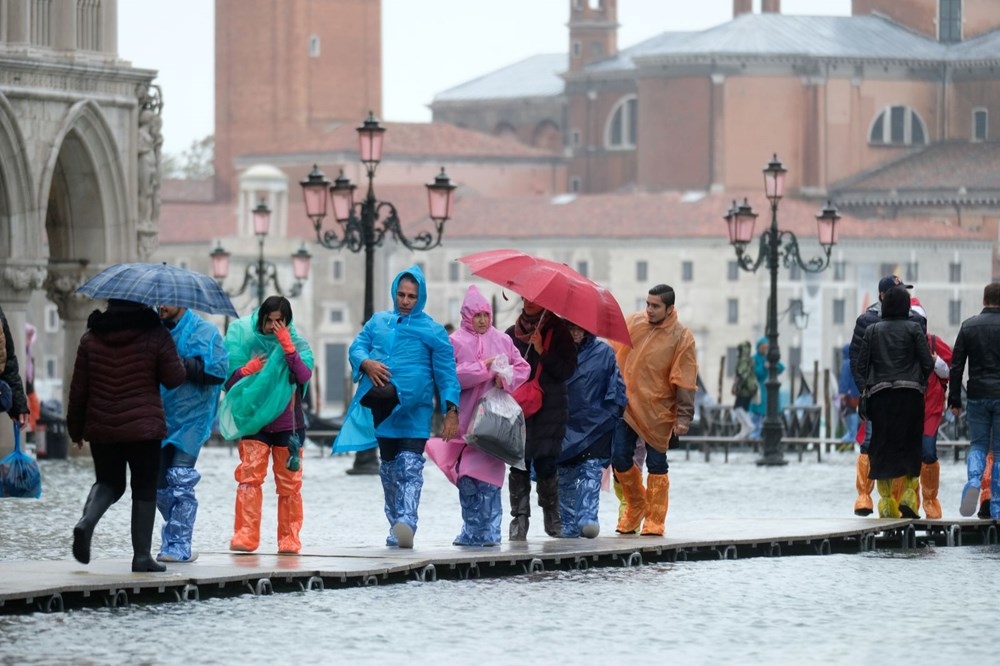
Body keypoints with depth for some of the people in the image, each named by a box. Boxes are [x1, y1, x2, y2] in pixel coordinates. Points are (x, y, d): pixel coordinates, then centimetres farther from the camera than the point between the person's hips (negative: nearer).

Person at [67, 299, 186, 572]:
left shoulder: (91, 339, 2)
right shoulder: (156, 336, -7)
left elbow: (79, 388, 4)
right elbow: (174, 379, -4)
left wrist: (75, 428, 13)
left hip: (101, 429, 3)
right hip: (144, 427, -3)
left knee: (108, 482, 18)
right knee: (144, 488, 7)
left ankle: (87, 522, -12)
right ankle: (142, 554, 4)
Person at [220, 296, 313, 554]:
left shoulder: (297, 344, 4)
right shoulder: (246, 341, 4)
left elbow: (304, 376, -15)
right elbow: (228, 382, 5)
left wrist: (286, 345, -19)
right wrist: (247, 370, -14)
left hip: (288, 424, 1)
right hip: (254, 423, -1)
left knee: (289, 482, 3)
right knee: (249, 477, -13)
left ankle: (289, 539, 10)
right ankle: (245, 536, -15)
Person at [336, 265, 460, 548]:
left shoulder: (432, 331, 3)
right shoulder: (378, 321, 14)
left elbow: (446, 374, 0)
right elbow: (356, 347, 10)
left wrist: (451, 412, -8)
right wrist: (367, 363, -13)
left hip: (414, 412, -5)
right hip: (380, 411, 5)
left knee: (410, 467, -17)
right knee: (389, 469, 11)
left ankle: (406, 521, -30)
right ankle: (395, 525, 19)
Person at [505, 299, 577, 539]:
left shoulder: (558, 332, 2)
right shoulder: (512, 334, 11)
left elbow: (567, 370, -5)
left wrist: (542, 351, -13)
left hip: (549, 409, -2)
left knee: (546, 464, -4)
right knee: (519, 465, -5)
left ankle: (552, 516, 17)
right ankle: (520, 519, -1)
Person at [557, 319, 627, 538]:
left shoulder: (603, 352, 5)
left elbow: (616, 387, 8)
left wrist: (611, 414, -1)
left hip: (595, 423, -2)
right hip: (566, 427, 2)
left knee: (591, 471, -14)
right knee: (566, 478, 3)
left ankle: (588, 517, -22)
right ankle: (568, 524, 8)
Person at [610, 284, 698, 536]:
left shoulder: (681, 337, -9)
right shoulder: (634, 323, 1)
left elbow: (685, 381, -10)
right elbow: (614, 352, 12)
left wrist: (683, 417, -14)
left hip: (657, 411, -4)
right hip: (626, 404, 4)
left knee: (656, 464, 3)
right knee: (620, 458, 3)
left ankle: (654, 520, 11)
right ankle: (635, 506, 25)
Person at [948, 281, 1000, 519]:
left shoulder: (969, 326, 3)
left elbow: (956, 366, 4)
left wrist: (955, 400, 8)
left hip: (977, 396, 2)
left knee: (977, 444, 14)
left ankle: (973, 482, -16)